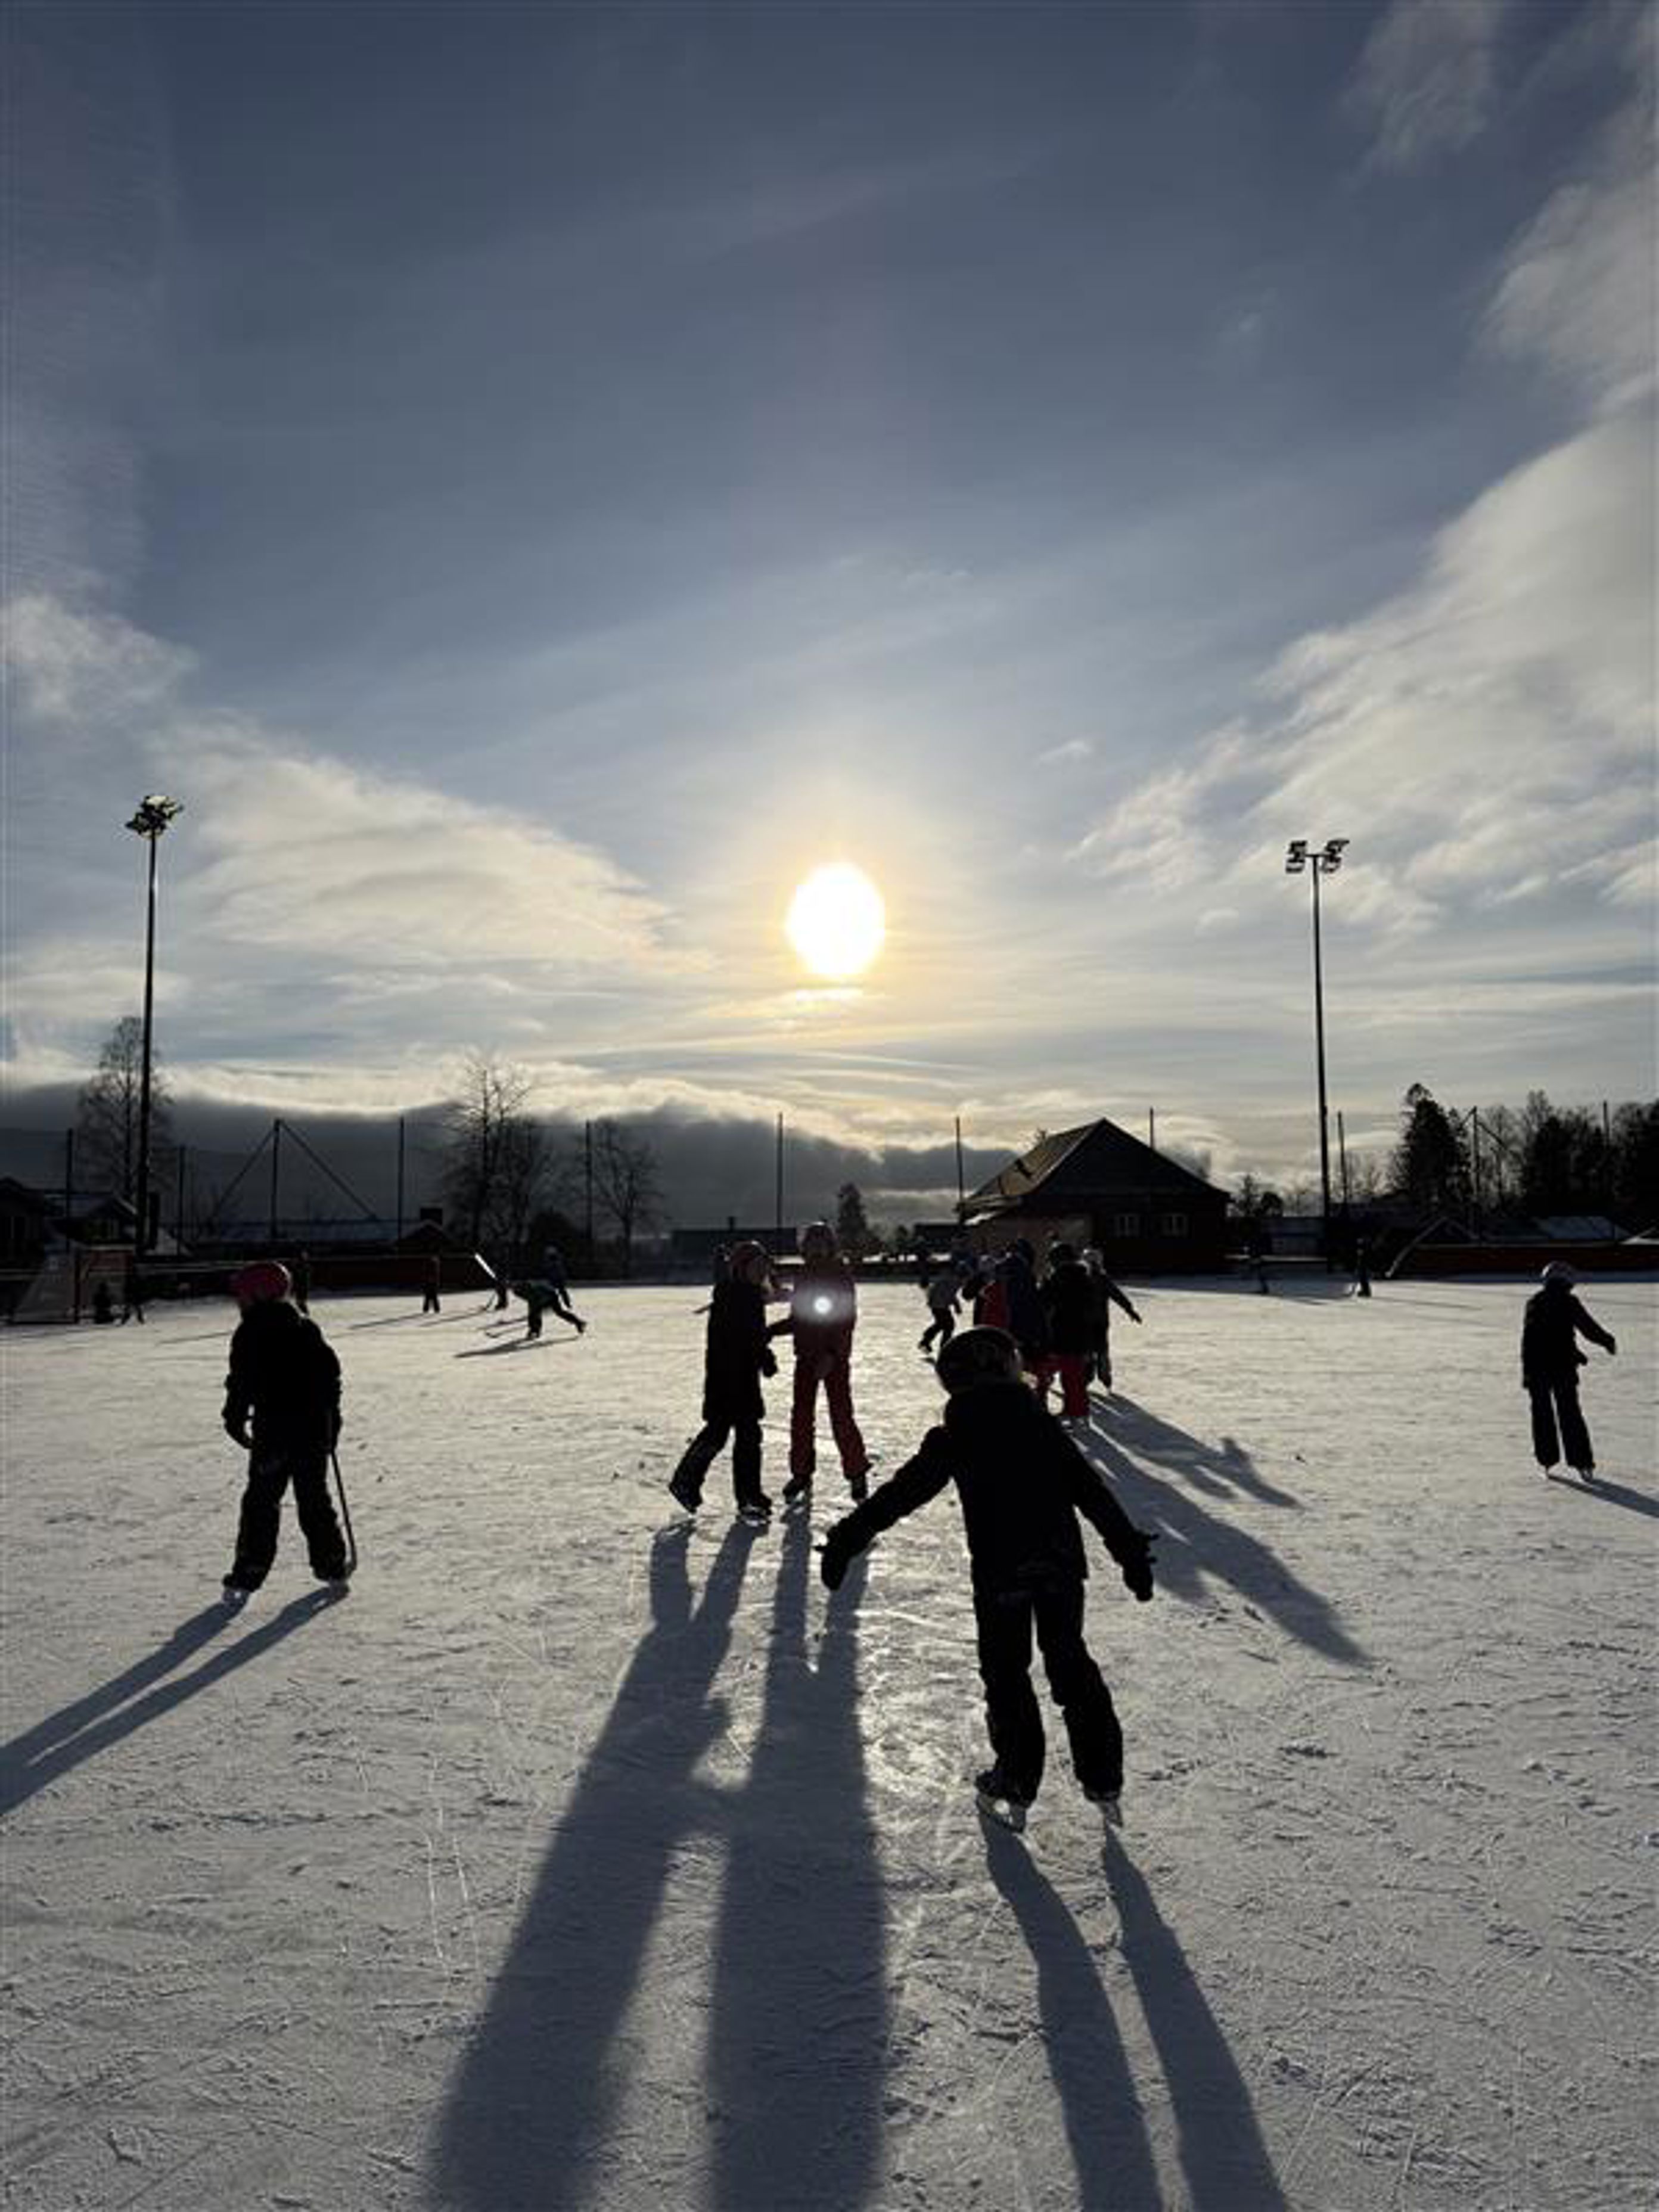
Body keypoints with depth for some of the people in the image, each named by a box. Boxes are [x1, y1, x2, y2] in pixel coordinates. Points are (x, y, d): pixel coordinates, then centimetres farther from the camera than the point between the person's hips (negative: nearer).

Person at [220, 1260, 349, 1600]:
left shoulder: (250, 1333, -6)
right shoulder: (308, 1329, 10)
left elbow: (242, 1382, -11)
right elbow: (331, 1372, 12)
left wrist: (235, 1420, 1)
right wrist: (331, 1420, 20)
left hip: (273, 1431, -5)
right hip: (316, 1428, 5)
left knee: (261, 1503, 1)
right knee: (315, 1498, 15)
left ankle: (247, 1576, -2)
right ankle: (332, 1566, 20)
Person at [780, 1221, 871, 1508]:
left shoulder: (841, 1275, -8)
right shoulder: (803, 1277, 8)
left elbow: (847, 1319, -13)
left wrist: (831, 1355, -19)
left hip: (835, 1357, -5)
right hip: (806, 1355, 5)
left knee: (841, 1416, -5)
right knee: (801, 1416, 5)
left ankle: (857, 1473, 11)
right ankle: (801, 1474, 17)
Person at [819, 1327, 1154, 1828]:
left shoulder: (953, 1439, -4)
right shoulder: (1043, 1424, 4)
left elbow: (902, 1493, -6)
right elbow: (1093, 1493, 5)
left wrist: (848, 1538, -1)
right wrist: (1132, 1550, 11)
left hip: (998, 1573, -3)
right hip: (1061, 1565, 3)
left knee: (1005, 1673, 14)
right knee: (1070, 1664, 18)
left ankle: (1015, 1787, 20)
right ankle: (1103, 1781, 23)